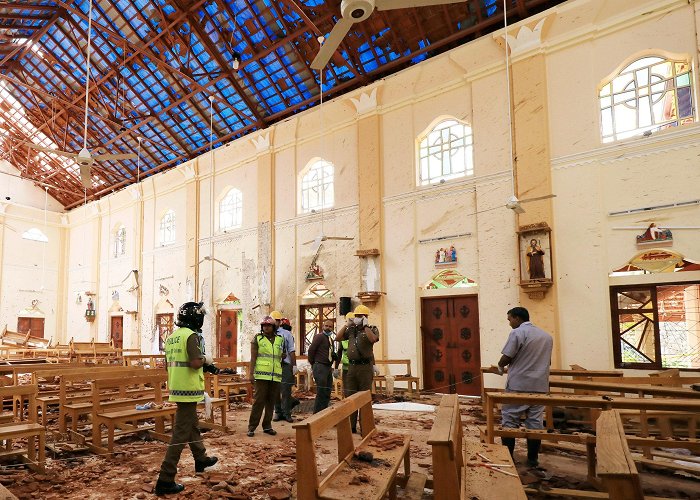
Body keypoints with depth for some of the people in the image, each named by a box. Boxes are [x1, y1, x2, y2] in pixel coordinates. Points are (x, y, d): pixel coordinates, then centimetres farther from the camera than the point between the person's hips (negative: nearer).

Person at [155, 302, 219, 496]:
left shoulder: (172, 336, 11)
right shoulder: (190, 335, -16)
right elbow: (196, 362, -27)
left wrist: (206, 367, 18)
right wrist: (206, 359, -4)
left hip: (176, 388, 9)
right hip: (187, 390, -9)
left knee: (193, 425, 25)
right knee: (181, 434, -4)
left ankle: (201, 459, 42)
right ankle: (165, 480, -2)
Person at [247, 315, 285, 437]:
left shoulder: (280, 340, 11)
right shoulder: (257, 339, 2)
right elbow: (253, 357, -1)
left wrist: (283, 356, 1)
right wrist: (251, 372, -8)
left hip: (276, 375, 4)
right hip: (262, 374, -4)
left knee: (271, 401, 7)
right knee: (259, 400, -5)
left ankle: (267, 426, 17)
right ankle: (252, 427, 4)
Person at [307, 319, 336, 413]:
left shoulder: (331, 340, 18)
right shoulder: (319, 336, -8)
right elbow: (311, 350, -13)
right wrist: (313, 364, -5)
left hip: (328, 367, 9)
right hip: (320, 367, -9)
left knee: (327, 394, 10)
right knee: (321, 393, -9)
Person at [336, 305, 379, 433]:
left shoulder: (371, 329, -3)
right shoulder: (351, 329, 12)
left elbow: (373, 339, -24)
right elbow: (338, 338, 6)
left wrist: (366, 326, -16)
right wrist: (346, 325, 3)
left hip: (365, 367, -5)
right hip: (352, 366, 6)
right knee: (350, 396, 11)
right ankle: (352, 425, 21)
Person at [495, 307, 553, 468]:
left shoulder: (518, 333, -11)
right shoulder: (546, 335, 12)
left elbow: (506, 357, -13)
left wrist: (500, 366, 8)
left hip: (518, 384, -6)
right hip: (540, 385, 6)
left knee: (509, 420, 3)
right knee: (535, 421, 10)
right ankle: (533, 458, 14)